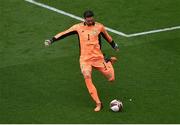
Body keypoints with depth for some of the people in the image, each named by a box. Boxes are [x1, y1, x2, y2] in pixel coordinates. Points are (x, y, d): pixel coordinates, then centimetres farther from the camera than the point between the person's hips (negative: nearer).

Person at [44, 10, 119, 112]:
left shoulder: (99, 27, 1)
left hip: (98, 57, 0)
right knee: (87, 77, -25)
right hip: (85, 59, 0)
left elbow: (107, 37, 17)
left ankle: (109, 61, 36)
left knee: (111, 79, 2)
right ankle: (98, 103, -20)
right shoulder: (78, 27, 2)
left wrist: (114, 45, 29)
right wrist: (52, 40, -2)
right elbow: (65, 33, 4)